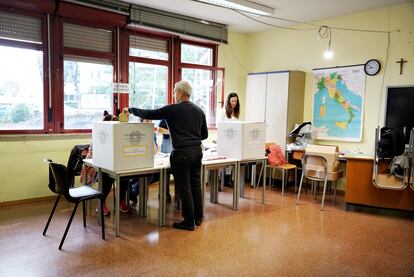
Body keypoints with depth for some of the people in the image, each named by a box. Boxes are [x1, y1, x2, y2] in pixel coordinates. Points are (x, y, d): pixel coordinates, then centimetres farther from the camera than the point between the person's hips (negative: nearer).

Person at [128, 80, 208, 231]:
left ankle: (189, 222, 12)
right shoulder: (199, 110, 10)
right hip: (197, 151, 6)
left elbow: (148, 114, -2)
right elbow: (205, 134, 14)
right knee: (196, 184, 15)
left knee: (184, 188, 2)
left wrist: (131, 109, 14)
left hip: (181, 153, -6)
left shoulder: (172, 109, -8)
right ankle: (198, 217, 25)